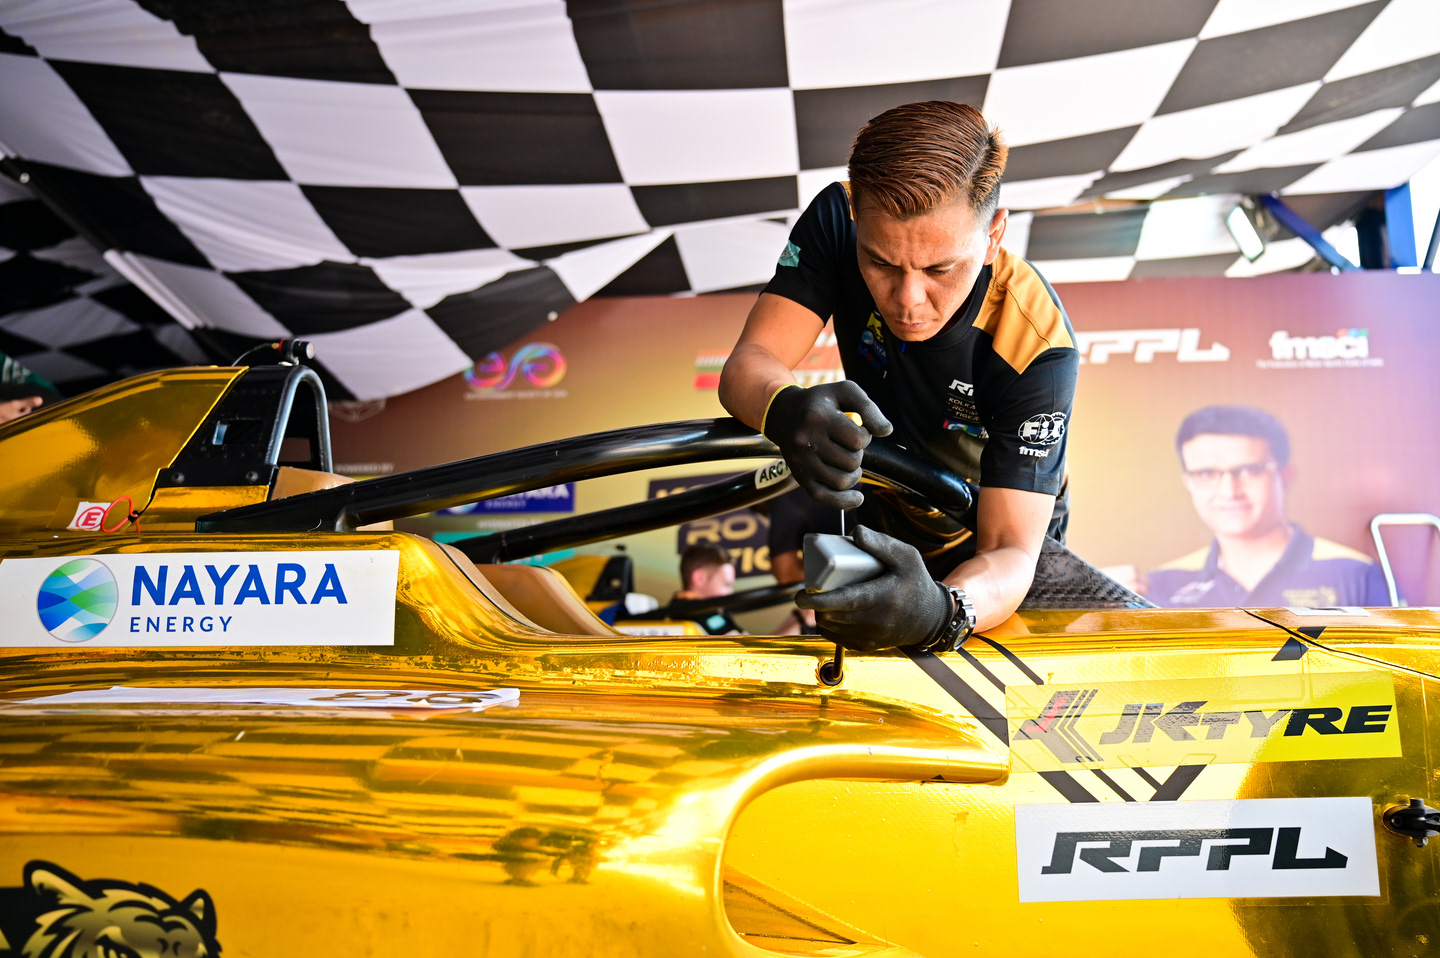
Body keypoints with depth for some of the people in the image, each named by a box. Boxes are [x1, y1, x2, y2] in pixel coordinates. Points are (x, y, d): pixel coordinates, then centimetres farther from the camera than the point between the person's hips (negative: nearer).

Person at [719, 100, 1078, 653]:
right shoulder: (838, 219, -23)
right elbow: (748, 364, -25)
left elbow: (1009, 550, -35)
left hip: (981, 545, -2)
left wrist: (941, 612, -58)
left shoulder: (1038, 345, -32)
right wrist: (786, 410, -50)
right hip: (878, 510, 2)